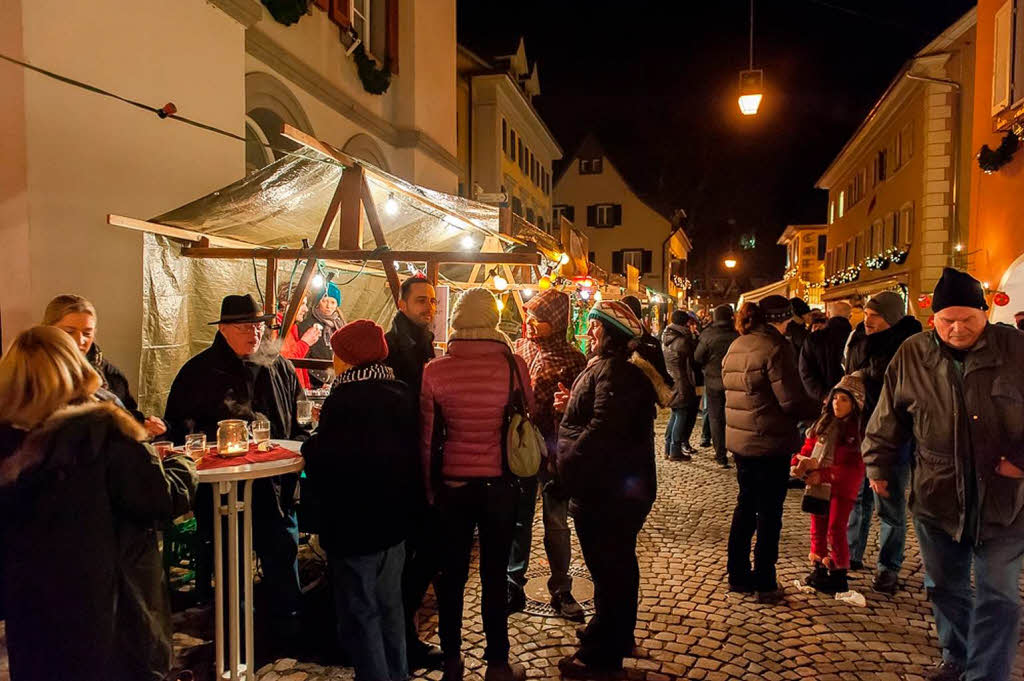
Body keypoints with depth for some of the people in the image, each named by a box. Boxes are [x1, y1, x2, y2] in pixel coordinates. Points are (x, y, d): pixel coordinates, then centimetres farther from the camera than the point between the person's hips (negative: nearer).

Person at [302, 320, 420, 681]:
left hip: (353, 527, -8)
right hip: (394, 521, 8)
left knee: (360, 616, 7)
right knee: (390, 609, 22)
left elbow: (323, 461, -21)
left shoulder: (345, 400, -21)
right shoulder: (402, 394, 2)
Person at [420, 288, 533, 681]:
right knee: (494, 576, 13)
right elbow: (530, 421, 0)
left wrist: (429, 488, 9)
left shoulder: (435, 371, -10)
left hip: (452, 485, 1)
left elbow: (427, 437, -3)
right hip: (500, 485, -1)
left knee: (452, 574, 17)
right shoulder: (514, 365, -12)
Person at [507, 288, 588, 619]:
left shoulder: (573, 359, -7)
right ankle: (513, 586, 29)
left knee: (556, 523, 12)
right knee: (517, 520, 13)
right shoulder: (517, 349, 3)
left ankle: (561, 590, 29)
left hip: (553, 452, -2)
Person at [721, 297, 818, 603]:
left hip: (739, 440, 7)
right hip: (770, 442, -7)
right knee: (769, 512, 5)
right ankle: (765, 583, 15)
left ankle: (738, 575, 26)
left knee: (745, 505, 18)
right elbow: (792, 402, -20)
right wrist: (820, 408, -1)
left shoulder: (736, 346, 9)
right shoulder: (775, 348, -17)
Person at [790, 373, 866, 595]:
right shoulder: (825, 423, 4)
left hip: (841, 487, -6)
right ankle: (818, 569, 29)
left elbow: (854, 469, -17)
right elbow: (809, 447, 8)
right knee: (817, 528, 14)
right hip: (818, 485, 6)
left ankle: (839, 575, 16)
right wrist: (797, 464, -9)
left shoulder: (858, 431, -14)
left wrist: (822, 474, -23)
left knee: (836, 529, 0)